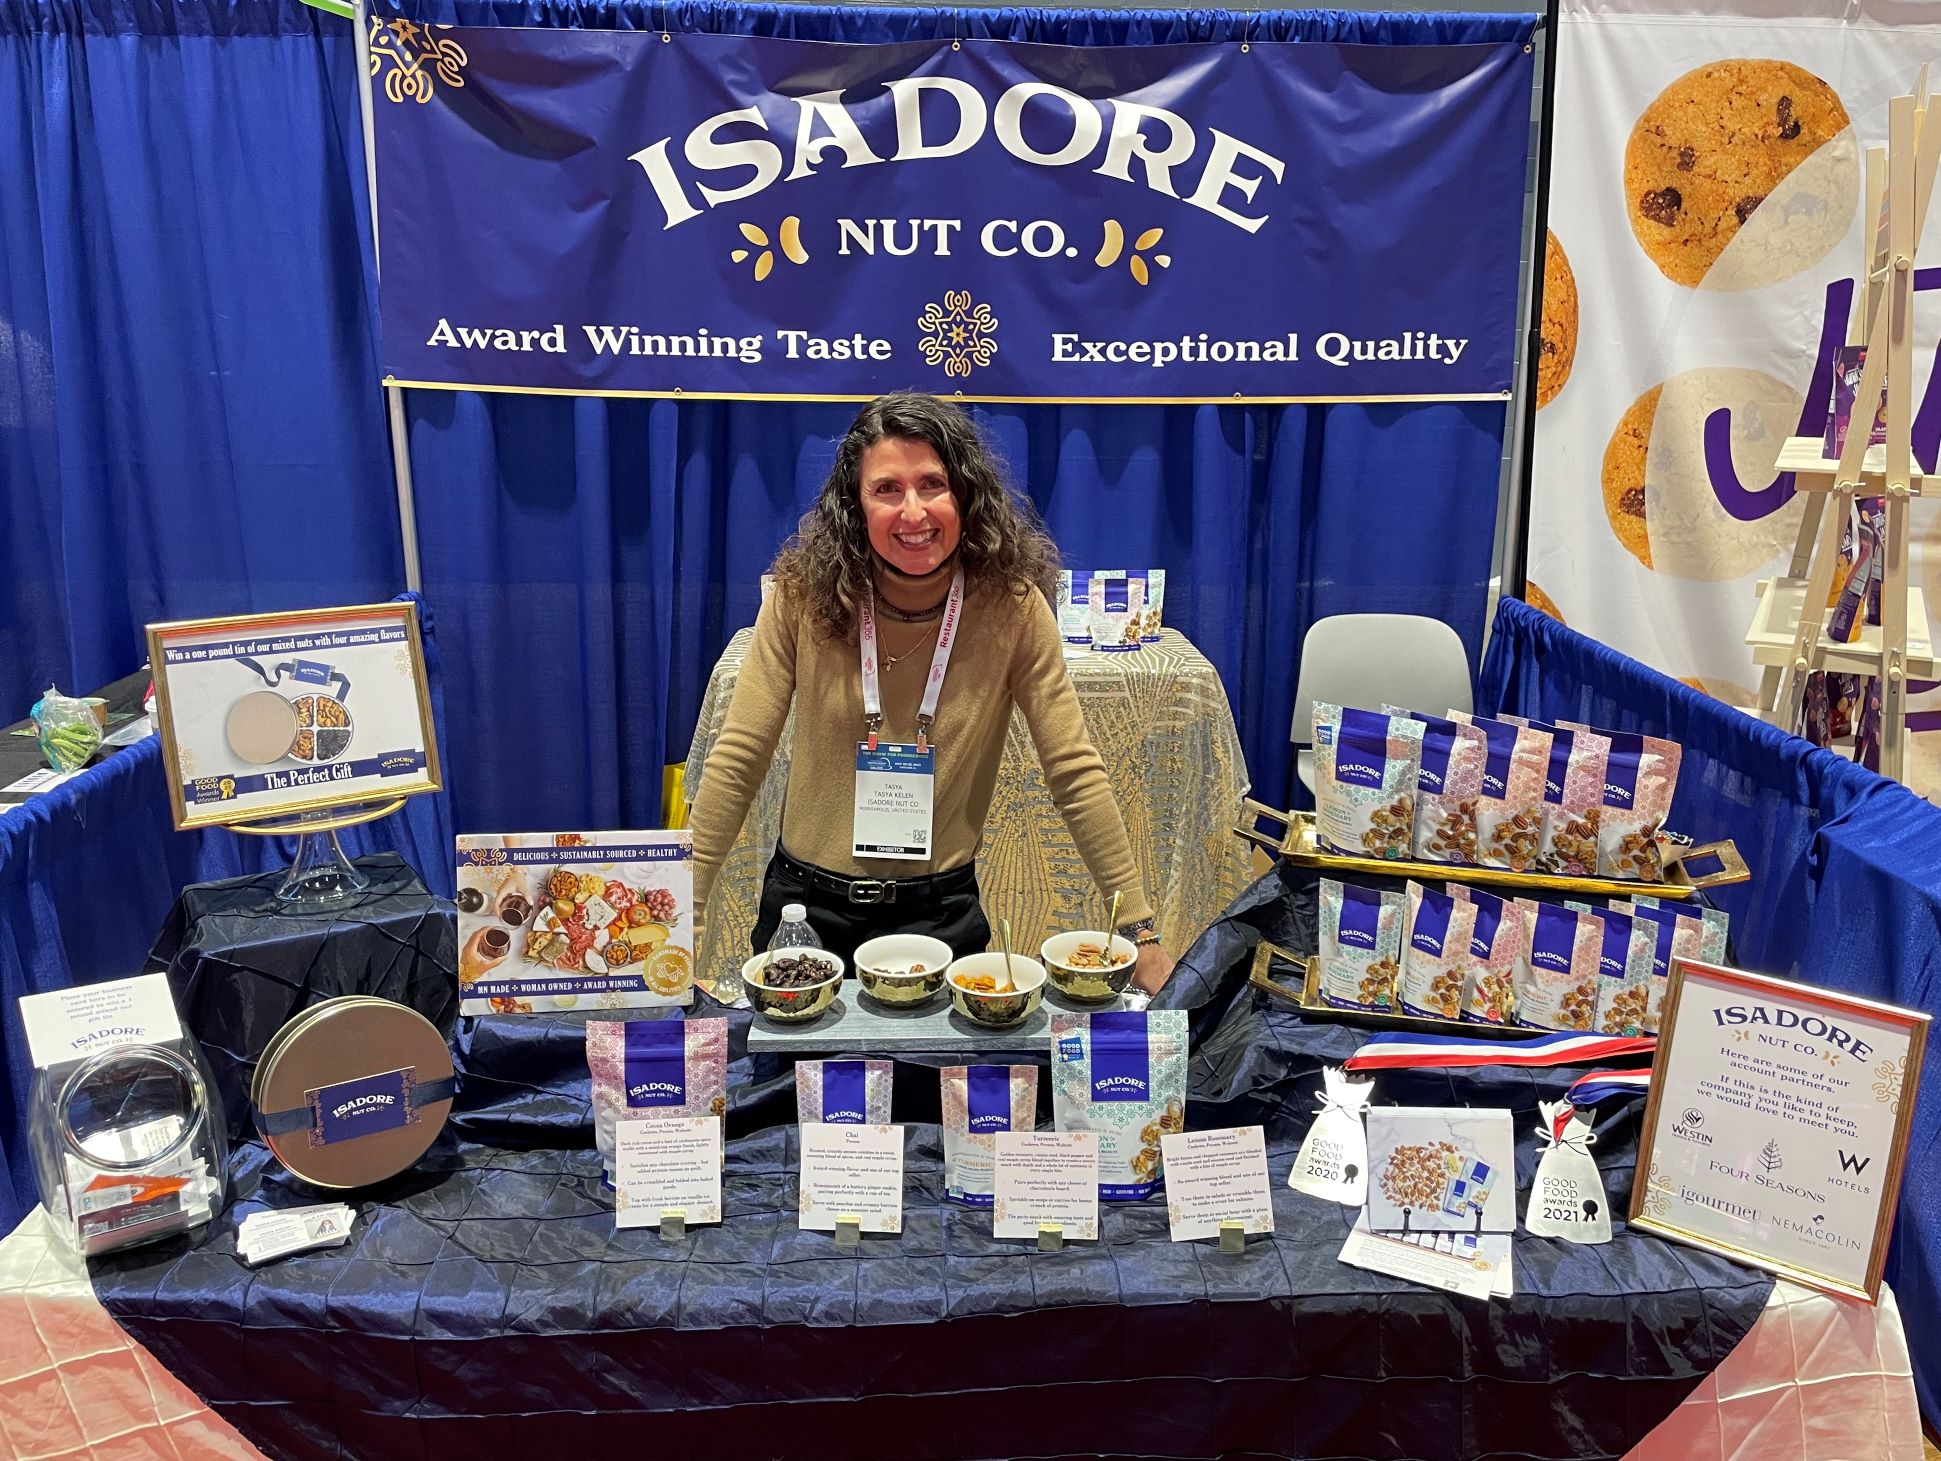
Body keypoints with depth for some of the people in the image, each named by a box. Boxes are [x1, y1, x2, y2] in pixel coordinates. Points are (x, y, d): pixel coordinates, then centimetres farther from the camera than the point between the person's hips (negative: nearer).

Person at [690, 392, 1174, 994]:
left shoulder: (1011, 608, -13)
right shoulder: (803, 596, -13)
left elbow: (1075, 774, -9)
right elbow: (735, 762, -10)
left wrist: (1140, 933, -10)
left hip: (942, 912, -1)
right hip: (805, 905, 1)